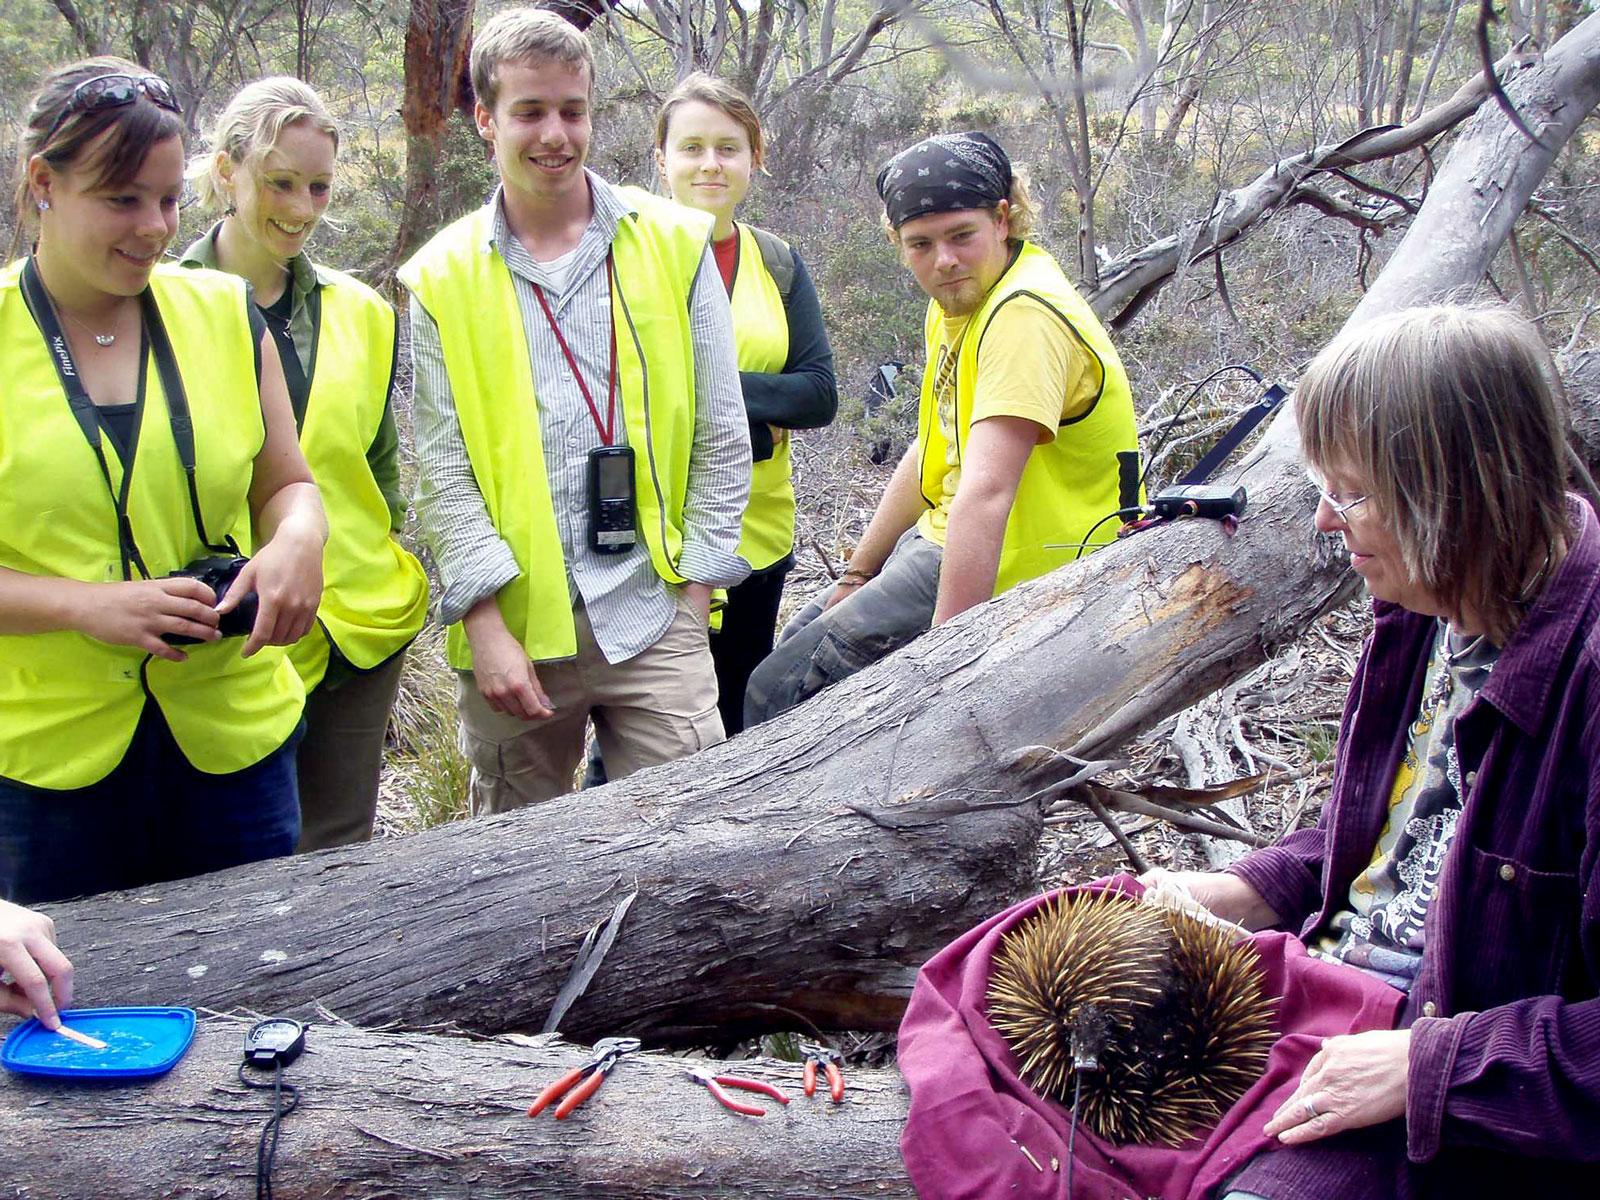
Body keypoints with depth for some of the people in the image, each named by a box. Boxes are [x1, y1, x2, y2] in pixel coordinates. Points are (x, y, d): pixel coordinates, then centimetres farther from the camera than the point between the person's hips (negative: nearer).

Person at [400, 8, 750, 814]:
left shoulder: (676, 244, 5)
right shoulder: (442, 278, 4)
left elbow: (720, 434, 6)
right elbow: (441, 468, 0)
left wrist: (695, 589, 1)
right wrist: (486, 623, -8)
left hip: (653, 617, 0)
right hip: (512, 628, 1)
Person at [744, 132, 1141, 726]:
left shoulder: (1026, 315, -26)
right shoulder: (958, 297, 7)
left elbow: (985, 493, -35)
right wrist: (856, 577, 17)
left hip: (1003, 577, -10)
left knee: (779, 696, -10)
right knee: (797, 644, 23)